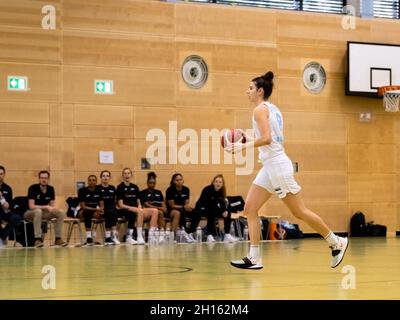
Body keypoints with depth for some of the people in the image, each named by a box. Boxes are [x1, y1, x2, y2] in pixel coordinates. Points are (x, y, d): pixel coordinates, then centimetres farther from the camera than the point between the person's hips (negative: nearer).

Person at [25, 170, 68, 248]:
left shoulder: (51, 189, -1)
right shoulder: (33, 188, -18)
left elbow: (52, 206, 1)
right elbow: (31, 206, -24)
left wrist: (53, 208, -24)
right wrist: (46, 207, -29)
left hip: (44, 213, 5)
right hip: (30, 213, -5)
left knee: (60, 213, -15)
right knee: (38, 211, -40)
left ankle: (58, 238, -13)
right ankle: (38, 239, -41)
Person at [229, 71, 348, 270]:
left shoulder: (260, 109, -10)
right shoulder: (272, 109, 17)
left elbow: (266, 138, -23)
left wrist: (244, 146, -16)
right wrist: (248, 140, 17)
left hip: (277, 165, -10)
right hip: (270, 166, 10)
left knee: (299, 212, -2)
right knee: (250, 209, 3)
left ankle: (336, 243, 10)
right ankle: (254, 258, 0)